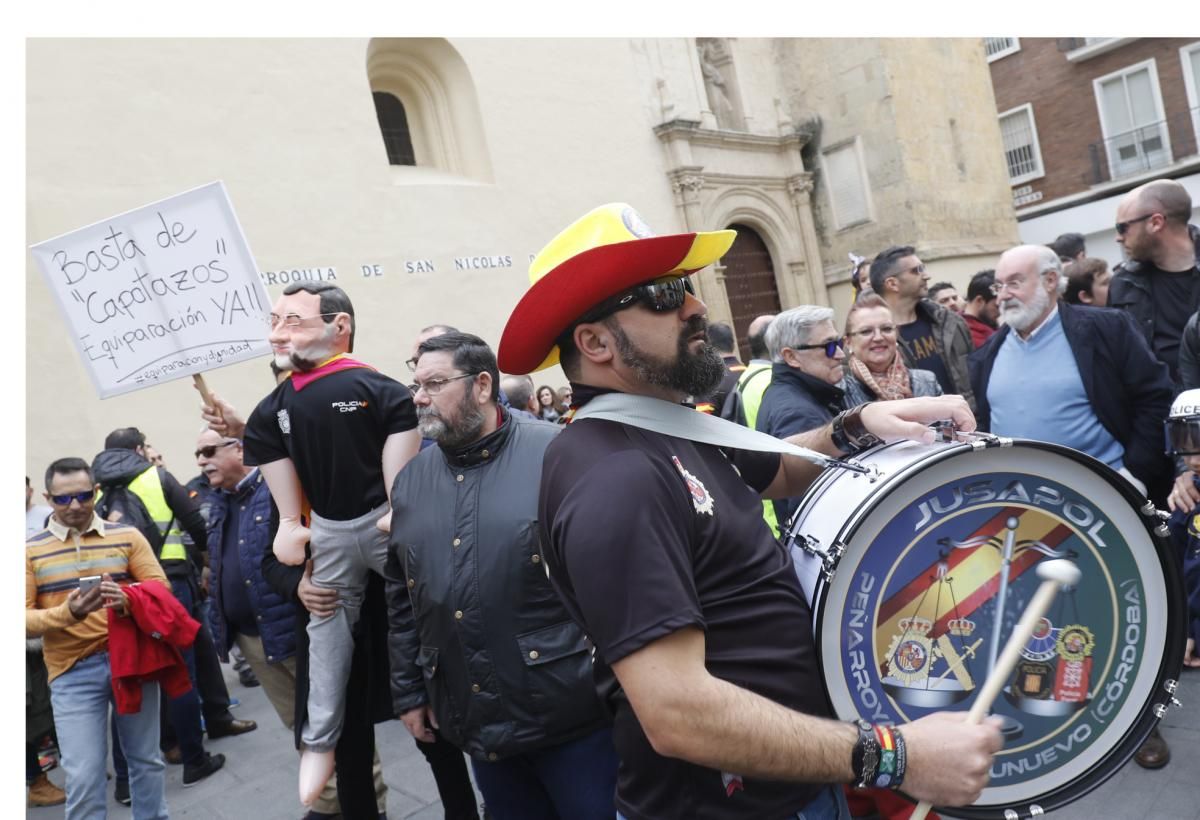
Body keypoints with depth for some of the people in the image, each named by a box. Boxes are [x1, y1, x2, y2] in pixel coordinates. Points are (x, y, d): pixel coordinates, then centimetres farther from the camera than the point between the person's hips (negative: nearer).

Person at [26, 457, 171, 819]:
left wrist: (127, 598, -22)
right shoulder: (30, 550, 1)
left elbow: (160, 586, -1)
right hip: (72, 671, -1)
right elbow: (25, 618, -4)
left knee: (146, 760, 15)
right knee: (83, 777, 1)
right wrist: (67, 613, -24)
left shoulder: (127, 536, 2)